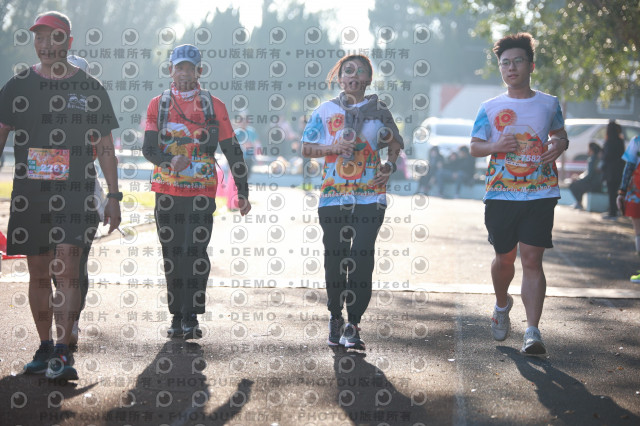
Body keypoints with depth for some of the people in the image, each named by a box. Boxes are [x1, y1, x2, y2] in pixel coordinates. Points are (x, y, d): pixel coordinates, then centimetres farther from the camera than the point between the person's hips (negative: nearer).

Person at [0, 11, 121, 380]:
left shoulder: (90, 89, 5)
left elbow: (105, 148, 8)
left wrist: (114, 197, 4)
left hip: (76, 196, -3)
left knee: (67, 270, -14)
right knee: (39, 275, 8)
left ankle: (63, 352, -14)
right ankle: (45, 348, 20)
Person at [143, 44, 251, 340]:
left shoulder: (214, 106, 5)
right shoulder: (158, 105, 8)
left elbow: (232, 151, 6)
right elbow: (148, 148, -2)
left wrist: (242, 192, 3)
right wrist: (170, 161, -23)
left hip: (202, 191, -2)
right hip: (166, 191, 2)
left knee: (196, 252, -9)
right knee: (172, 254, 5)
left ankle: (191, 317, -5)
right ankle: (177, 316, 13)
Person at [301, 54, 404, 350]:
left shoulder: (378, 110, 10)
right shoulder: (325, 111, 8)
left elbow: (395, 143, 21)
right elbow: (306, 148, 8)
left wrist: (390, 165, 3)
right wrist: (333, 148, -9)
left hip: (370, 196, 0)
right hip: (333, 195, 1)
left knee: (362, 257, -10)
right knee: (335, 258, 6)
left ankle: (353, 325, -6)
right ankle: (336, 318, 24)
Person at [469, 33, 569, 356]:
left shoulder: (549, 104, 7)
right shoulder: (490, 108, 6)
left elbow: (560, 135, 20)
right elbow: (474, 147, 9)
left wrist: (560, 145, -4)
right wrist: (495, 146, -13)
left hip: (540, 195, -1)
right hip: (501, 195, 1)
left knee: (532, 259, -10)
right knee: (504, 258, 11)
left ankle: (533, 332, -11)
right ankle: (502, 305, 42)